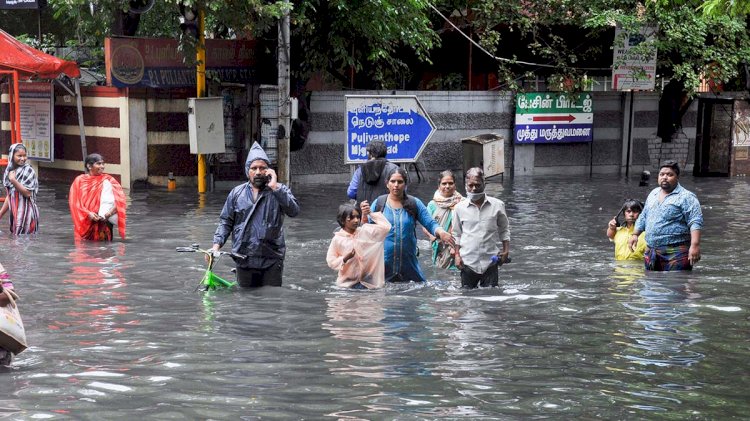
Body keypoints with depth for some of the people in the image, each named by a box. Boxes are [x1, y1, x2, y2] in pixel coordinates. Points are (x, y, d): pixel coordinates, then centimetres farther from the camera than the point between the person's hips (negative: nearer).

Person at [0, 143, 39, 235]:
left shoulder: (28, 170, -9)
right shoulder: (10, 171, 10)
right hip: (14, 212, 7)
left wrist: (13, 181, -20)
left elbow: (28, 193, -15)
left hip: (26, 212, -7)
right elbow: (9, 196, 16)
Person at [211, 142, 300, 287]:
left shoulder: (279, 191, 2)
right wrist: (216, 244, -3)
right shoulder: (237, 193, 9)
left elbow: (294, 211, -16)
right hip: (244, 261, 2)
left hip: (271, 261, -2)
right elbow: (226, 221, 11)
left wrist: (274, 187, -18)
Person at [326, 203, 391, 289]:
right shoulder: (337, 239, -6)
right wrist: (345, 259, -19)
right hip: (347, 282, -1)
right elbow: (331, 262, -2)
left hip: (367, 281, 1)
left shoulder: (365, 232, -2)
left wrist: (371, 213, -8)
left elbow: (386, 226, -8)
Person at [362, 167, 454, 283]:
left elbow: (430, 224, 2)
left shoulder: (414, 204, 5)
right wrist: (365, 215, -19)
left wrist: (440, 232, -20)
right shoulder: (379, 203, 2)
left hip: (409, 264, 1)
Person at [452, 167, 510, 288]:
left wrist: (506, 250, 1)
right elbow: (456, 234, 12)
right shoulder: (459, 208, 4)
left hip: (490, 261, -1)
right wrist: (457, 255, 3)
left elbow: (504, 230, 12)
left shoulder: (497, 205, 2)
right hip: (468, 261, 1)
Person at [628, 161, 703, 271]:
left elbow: (695, 223, -14)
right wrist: (635, 234, 22)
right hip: (651, 252, 7)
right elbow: (643, 218, 30)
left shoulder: (686, 197, -5)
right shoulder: (653, 194, 19)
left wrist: (695, 245, -24)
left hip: (675, 254, -7)